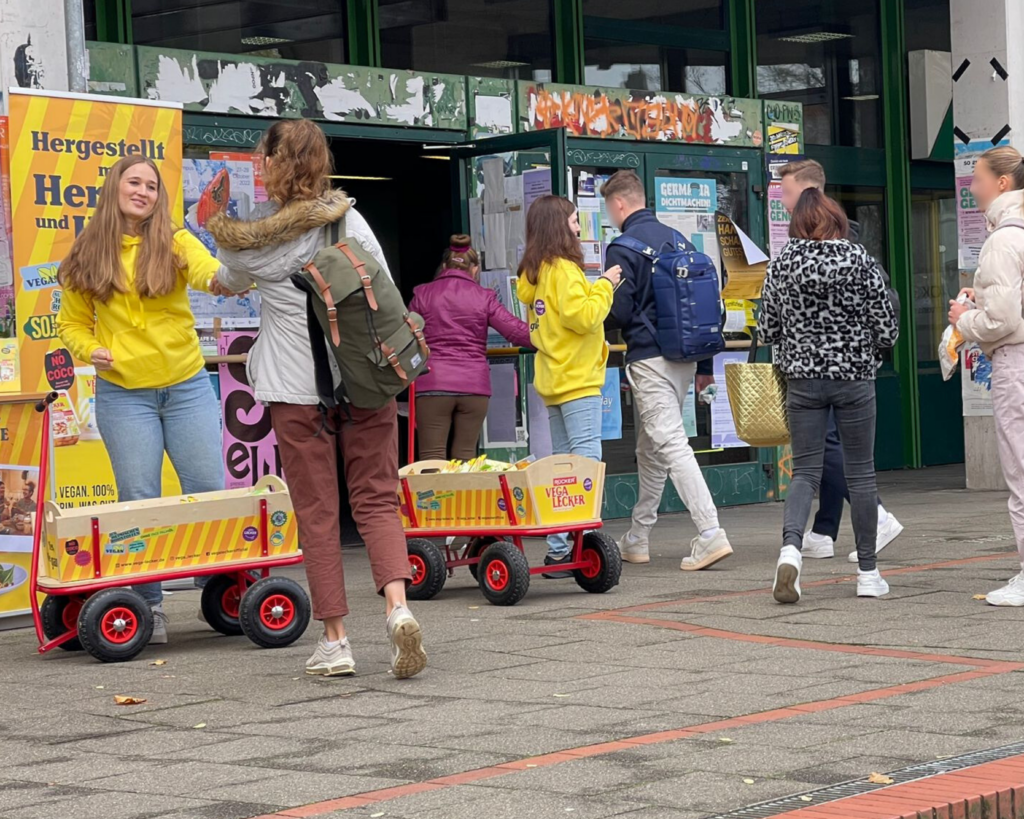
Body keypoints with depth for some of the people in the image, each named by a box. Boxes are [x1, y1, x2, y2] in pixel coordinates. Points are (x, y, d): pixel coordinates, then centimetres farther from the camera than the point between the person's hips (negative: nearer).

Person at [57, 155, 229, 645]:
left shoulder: (175, 243, 1)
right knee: (139, 501, 1)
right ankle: (150, 607, 9)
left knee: (208, 491, 1)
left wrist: (219, 280, -44)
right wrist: (88, 350, -9)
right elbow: (71, 322, 12)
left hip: (187, 387, 0)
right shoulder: (86, 257, 4)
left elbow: (207, 270, -20)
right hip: (123, 394, 0)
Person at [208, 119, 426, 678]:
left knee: (316, 513, 6)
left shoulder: (253, 238, -3)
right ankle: (398, 607, -14)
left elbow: (230, 284, 19)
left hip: (297, 390, -1)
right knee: (377, 501, 7)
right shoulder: (349, 219, -1)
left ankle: (334, 640, 8)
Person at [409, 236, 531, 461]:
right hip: (474, 385, 1)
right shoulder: (484, 297, 4)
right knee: (465, 457, 8)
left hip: (432, 384, -1)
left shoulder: (423, 295, 6)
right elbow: (517, 332, 0)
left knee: (432, 458, -2)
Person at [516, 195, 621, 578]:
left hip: (553, 380, 9)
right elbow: (581, 316, -19)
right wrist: (605, 286, -8)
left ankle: (558, 549, 9)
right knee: (586, 460, -10)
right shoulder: (564, 269, -12)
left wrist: (597, 289, 13)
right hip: (577, 378, -9)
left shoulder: (533, 274, 14)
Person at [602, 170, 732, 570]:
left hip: (649, 359, -8)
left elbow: (619, 312, -14)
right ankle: (637, 539, 26)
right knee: (650, 447, 17)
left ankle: (710, 534, -21)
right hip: (684, 356, 8)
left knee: (670, 443, -11)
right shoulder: (676, 239, 13)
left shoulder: (623, 249, -11)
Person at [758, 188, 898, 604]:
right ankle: (868, 573, 13)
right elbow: (887, 330, -5)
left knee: (805, 471, 7)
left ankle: (790, 546, -19)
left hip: (803, 379, 1)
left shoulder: (782, 263, -1)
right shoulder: (860, 260, -6)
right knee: (861, 472, 8)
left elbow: (767, 330, 2)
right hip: (855, 378, -1)